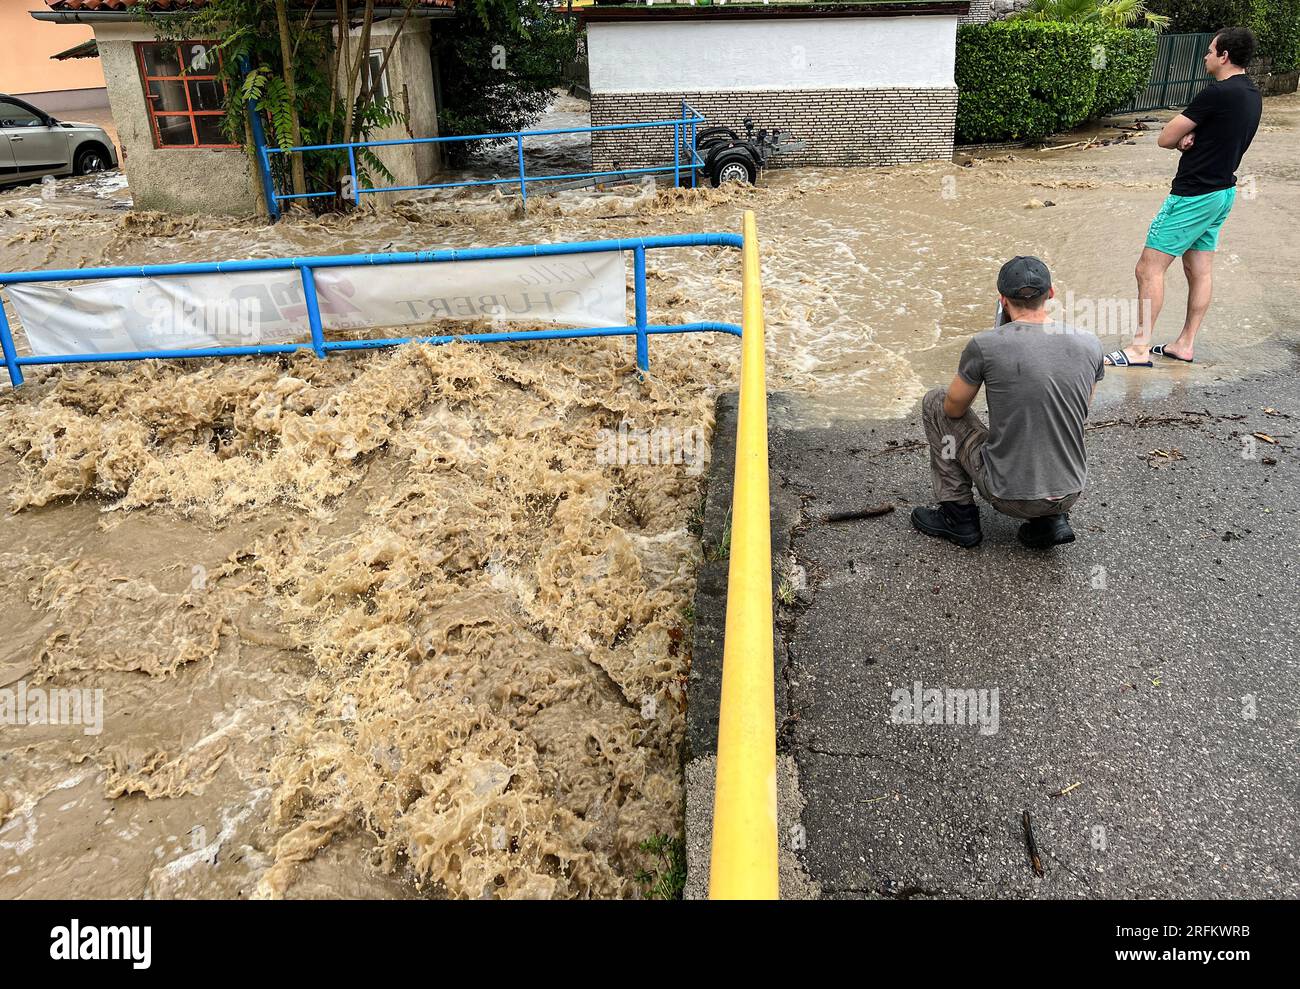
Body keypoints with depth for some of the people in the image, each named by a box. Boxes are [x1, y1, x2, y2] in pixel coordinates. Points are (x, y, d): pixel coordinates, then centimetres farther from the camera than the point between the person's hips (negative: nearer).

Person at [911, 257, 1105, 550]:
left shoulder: (985, 346, -15)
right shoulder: (1090, 345, -1)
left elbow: (954, 408, 3)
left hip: (1009, 496, -4)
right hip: (1070, 494, 4)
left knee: (934, 403, 14)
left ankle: (959, 516, 16)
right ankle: (1051, 519, 13)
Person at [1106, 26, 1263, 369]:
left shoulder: (1217, 93, -20)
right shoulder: (1252, 96, 10)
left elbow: (1165, 138, -16)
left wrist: (1182, 139, 4)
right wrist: (1191, 139, -5)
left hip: (1193, 196, -10)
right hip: (1223, 192, 10)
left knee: (1149, 269, -6)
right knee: (1199, 272, 12)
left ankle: (1140, 348, -6)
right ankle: (1185, 344, 19)